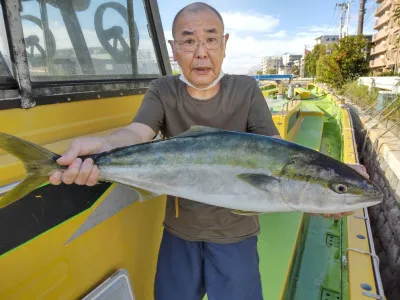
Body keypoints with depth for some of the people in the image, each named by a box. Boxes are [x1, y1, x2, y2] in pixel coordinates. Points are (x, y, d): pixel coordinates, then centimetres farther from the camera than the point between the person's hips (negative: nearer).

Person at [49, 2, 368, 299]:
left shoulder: (246, 89, -8)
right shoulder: (163, 91, -6)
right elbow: (137, 133, -22)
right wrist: (103, 146, -46)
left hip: (235, 234, -1)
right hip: (179, 231, 2)